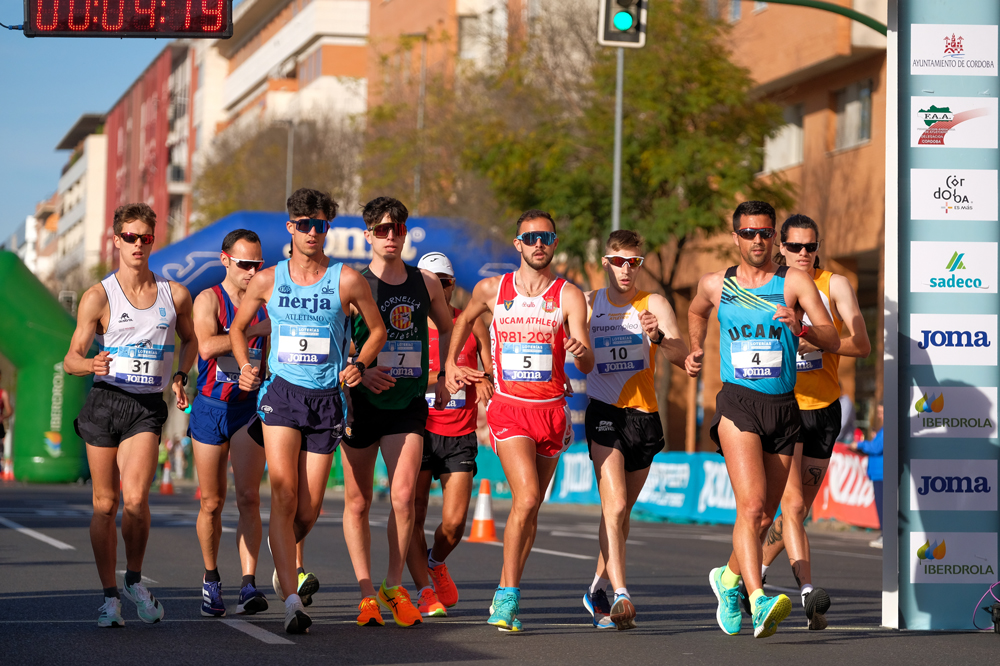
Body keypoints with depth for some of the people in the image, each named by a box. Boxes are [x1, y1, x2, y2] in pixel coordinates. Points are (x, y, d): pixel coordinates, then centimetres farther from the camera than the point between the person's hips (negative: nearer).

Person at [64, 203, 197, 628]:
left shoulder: (175, 295, 6)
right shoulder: (98, 297, -2)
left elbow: (190, 339, 26)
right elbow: (71, 359, -6)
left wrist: (179, 377, 9)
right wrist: (90, 364, -29)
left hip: (148, 407, 0)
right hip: (105, 401, 0)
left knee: (135, 499, -17)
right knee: (105, 505, 3)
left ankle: (134, 580, 5)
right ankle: (110, 596, 15)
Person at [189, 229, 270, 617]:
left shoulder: (264, 304, 8)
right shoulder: (208, 300, -3)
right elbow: (207, 346, -22)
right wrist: (255, 329, -23)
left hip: (249, 407, 1)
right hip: (210, 407, -1)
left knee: (248, 496, -11)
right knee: (212, 502, 6)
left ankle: (249, 585, -16)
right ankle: (211, 579, 25)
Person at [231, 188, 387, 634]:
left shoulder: (346, 280, 1)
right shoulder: (267, 280, 4)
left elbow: (378, 329, 12)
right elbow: (237, 327, 18)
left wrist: (359, 365, -4)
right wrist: (245, 366, 2)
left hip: (327, 397, 1)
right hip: (281, 392, -1)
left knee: (308, 511, 4)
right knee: (284, 495, -16)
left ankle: (284, 557, 40)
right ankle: (291, 601, -20)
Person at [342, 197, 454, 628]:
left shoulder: (425, 283, 6)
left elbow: (447, 329, 23)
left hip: (408, 403, 1)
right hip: (361, 403, -1)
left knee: (404, 495, -13)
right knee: (357, 503, 3)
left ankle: (395, 585, 2)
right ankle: (367, 593, 13)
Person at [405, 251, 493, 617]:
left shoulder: (472, 323, 8)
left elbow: (491, 372, 11)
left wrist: (485, 383, -11)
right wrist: (443, 376, -23)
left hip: (460, 434, 1)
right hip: (419, 430, -1)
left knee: (454, 522, -5)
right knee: (414, 515, -5)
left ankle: (436, 562, 27)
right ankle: (424, 591, 7)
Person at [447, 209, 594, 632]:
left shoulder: (569, 296, -1)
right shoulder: (492, 290, 3)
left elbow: (587, 366, -8)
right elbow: (465, 319, 25)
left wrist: (581, 352, -31)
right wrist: (450, 365, 17)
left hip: (551, 410, 2)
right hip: (509, 407, -2)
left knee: (530, 508, 9)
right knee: (526, 498, -20)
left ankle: (504, 597, 23)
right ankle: (509, 595, -12)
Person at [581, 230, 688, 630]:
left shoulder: (653, 305, 0)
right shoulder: (587, 304, 5)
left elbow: (684, 359, -10)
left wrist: (659, 336, -30)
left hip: (644, 416, 2)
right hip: (604, 413, -2)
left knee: (621, 512, 13)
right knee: (615, 507, -18)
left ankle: (598, 589, 30)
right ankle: (620, 595, -24)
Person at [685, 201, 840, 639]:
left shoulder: (794, 282, 1)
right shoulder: (715, 284, 7)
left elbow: (833, 341, -8)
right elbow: (696, 311, 33)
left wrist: (800, 328, -26)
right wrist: (696, 349, 20)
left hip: (783, 406, 2)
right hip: (737, 404, -2)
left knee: (765, 517, 11)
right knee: (751, 505, -22)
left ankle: (729, 579, 37)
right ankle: (758, 602, -33)